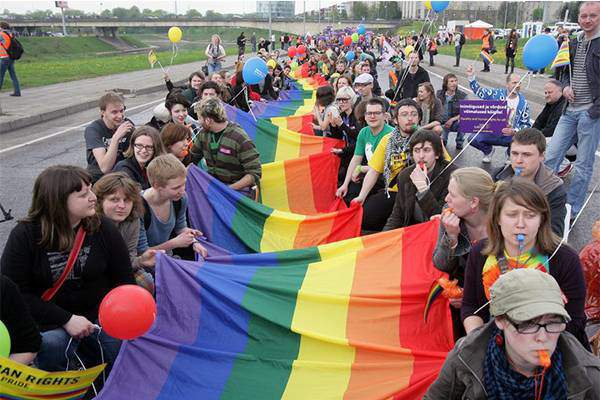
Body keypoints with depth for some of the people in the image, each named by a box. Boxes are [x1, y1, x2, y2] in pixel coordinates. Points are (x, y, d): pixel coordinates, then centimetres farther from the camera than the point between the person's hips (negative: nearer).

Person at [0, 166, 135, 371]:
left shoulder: (103, 227, -5)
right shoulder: (24, 235, -10)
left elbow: (123, 278, 1)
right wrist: (66, 320, -19)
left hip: (99, 313, 2)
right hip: (50, 319, -1)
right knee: (49, 344, -31)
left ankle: (89, 349, 14)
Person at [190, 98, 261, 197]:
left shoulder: (240, 139, -18)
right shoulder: (204, 134, 3)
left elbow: (254, 174, -17)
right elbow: (191, 160, 17)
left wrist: (230, 189, -24)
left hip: (238, 189, -6)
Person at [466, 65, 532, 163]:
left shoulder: (523, 103, -1)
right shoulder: (496, 93, 0)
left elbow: (526, 124, 2)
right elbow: (478, 90, 7)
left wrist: (514, 132, -18)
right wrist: (471, 77, -9)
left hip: (511, 135, -1)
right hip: (491, 132, 1)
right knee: (473, 139, -22)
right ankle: (488, 150, 14)